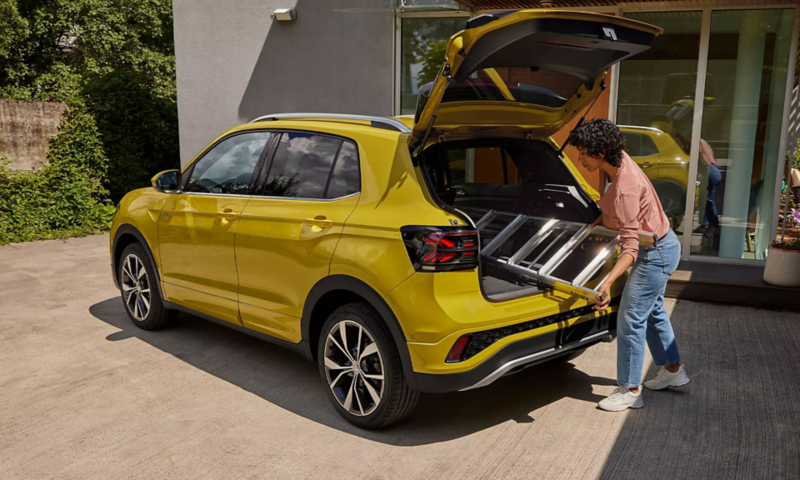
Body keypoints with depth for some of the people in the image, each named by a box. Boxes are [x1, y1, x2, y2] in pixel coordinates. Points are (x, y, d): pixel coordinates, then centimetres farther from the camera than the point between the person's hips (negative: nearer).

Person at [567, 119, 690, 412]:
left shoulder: (625, 189, -33)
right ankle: (673, 371, 40)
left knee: (630, 321, -4)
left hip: (656, 253, -10)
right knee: (652, 312, 23)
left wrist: (607, 283, -46)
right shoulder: (621, 162, -6)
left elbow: (630, 247, -36)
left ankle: (630, 391, 7)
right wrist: (598, 222, 8)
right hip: (659, 247, 10)